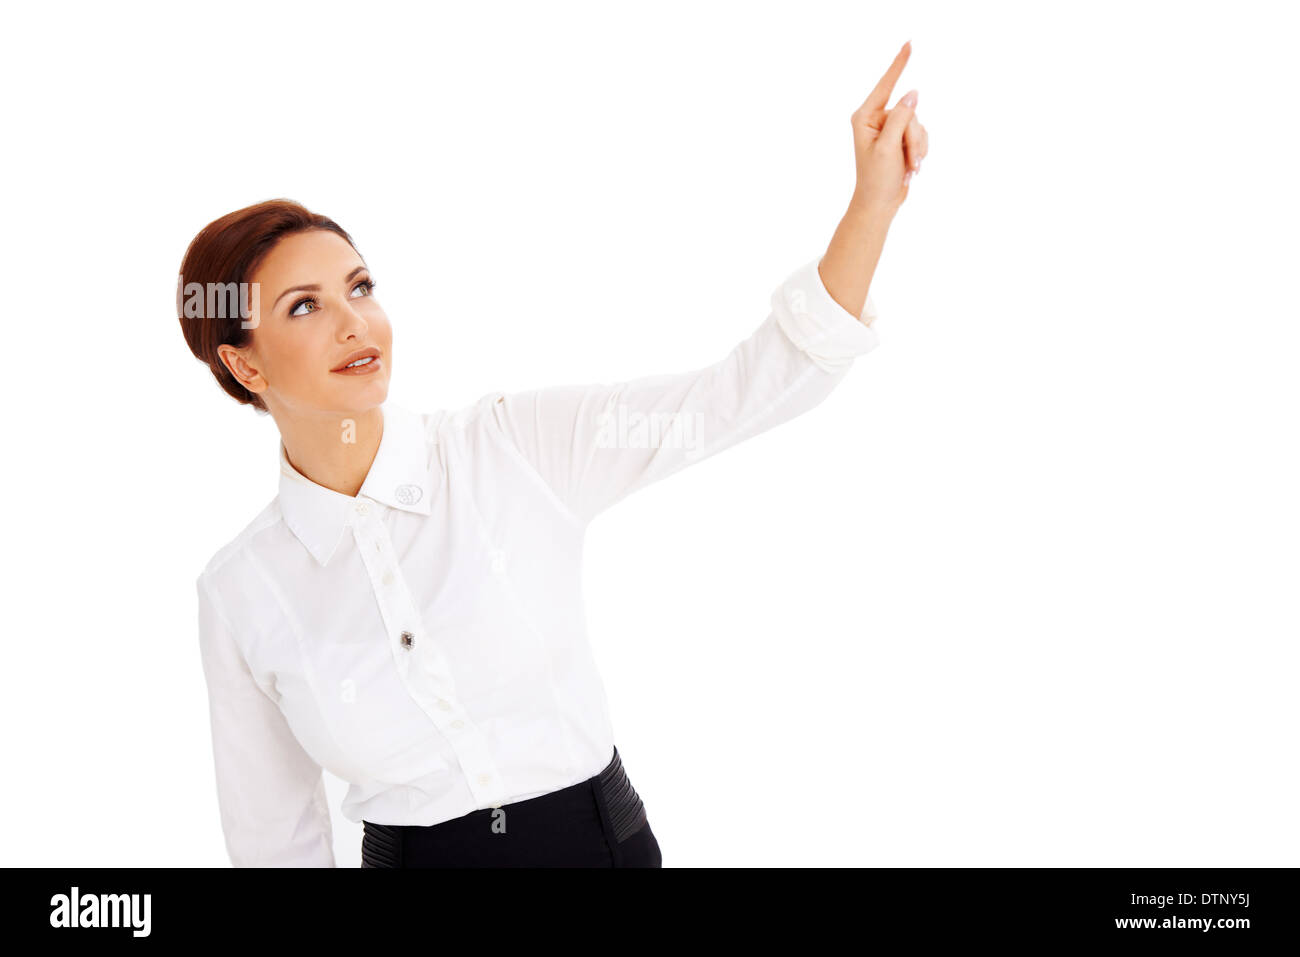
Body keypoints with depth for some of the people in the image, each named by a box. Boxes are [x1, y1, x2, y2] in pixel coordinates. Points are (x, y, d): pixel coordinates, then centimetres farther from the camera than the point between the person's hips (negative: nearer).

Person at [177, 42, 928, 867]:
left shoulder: (517, 443, -10)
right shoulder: (241, 592, -8)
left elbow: (759, 385, -15)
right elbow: (273, 835, 1)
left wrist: (875, 201, -24)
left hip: (603, 835, 0)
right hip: (410, 853, 0)